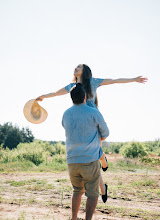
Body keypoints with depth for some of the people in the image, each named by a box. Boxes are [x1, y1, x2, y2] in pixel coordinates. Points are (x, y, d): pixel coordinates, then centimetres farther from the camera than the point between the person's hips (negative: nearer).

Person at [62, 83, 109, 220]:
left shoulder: (66, 114, 7)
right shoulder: (94, 113, -7)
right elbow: (105, 134, 6)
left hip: (71, 161, 5)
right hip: (90, 160, -5)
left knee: (78, 191, 21)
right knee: (92, 194, 4)